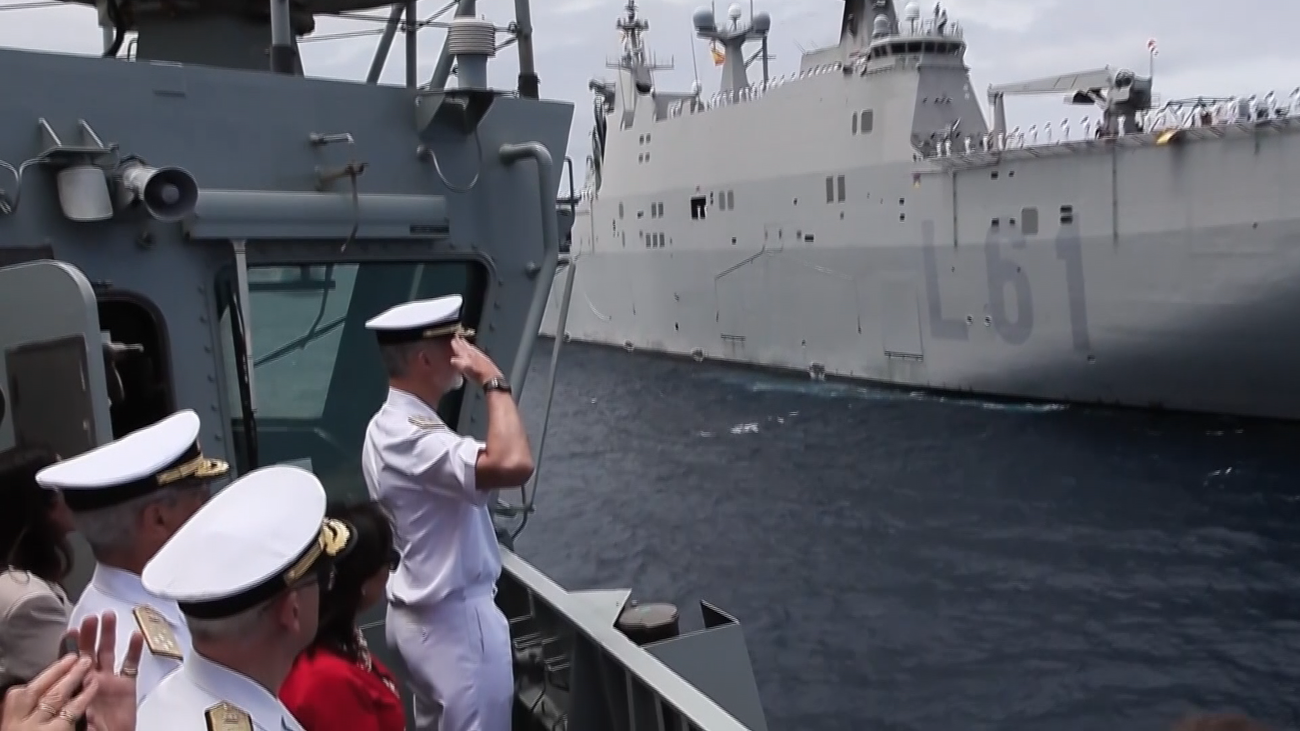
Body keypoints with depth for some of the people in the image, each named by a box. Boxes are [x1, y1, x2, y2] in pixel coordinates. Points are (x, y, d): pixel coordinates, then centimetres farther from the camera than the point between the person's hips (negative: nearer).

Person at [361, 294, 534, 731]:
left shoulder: (387, 426, 5)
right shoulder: (413, 438, -28)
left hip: (420, 613, 10)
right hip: (455, 620, -10)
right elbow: (513, 465, -44)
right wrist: (493, 381, -31)